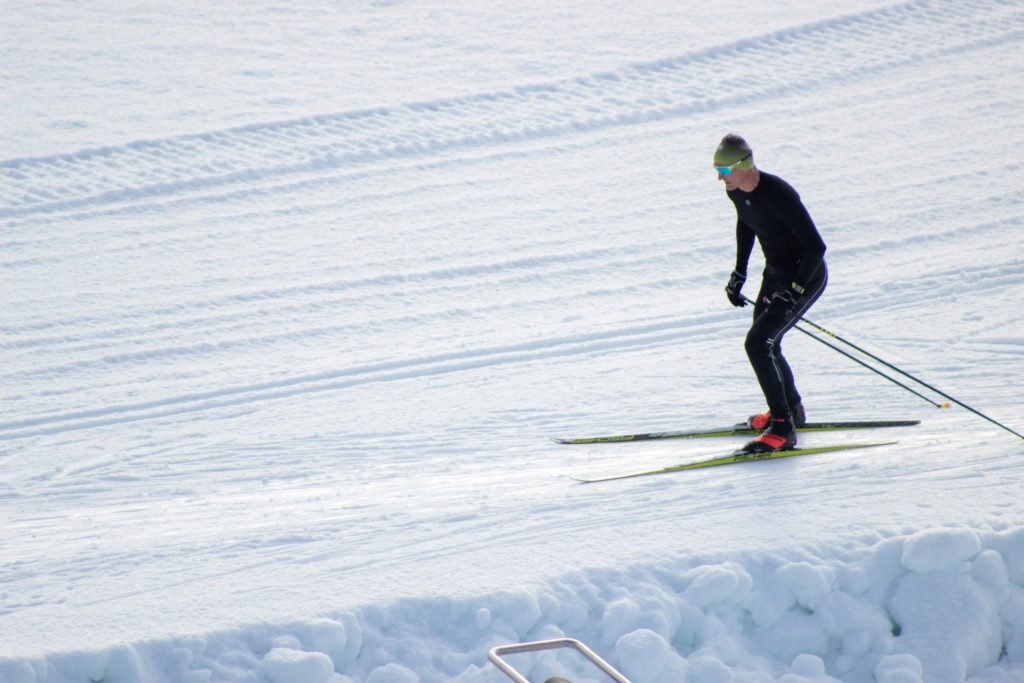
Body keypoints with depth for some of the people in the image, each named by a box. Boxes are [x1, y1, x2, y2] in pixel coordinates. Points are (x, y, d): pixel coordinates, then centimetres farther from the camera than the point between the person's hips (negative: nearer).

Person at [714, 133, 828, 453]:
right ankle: (791, 409, 44)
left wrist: (792, 293, -29)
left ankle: (782, 429, -14)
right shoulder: (736, 190, -6)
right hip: (775, 272, 9)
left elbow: (816, 247, -27)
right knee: (765, 344, 20)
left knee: (757, 343, -18)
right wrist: (739, 272, 16)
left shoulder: (778, 195, -31)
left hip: (806, 276, -9)